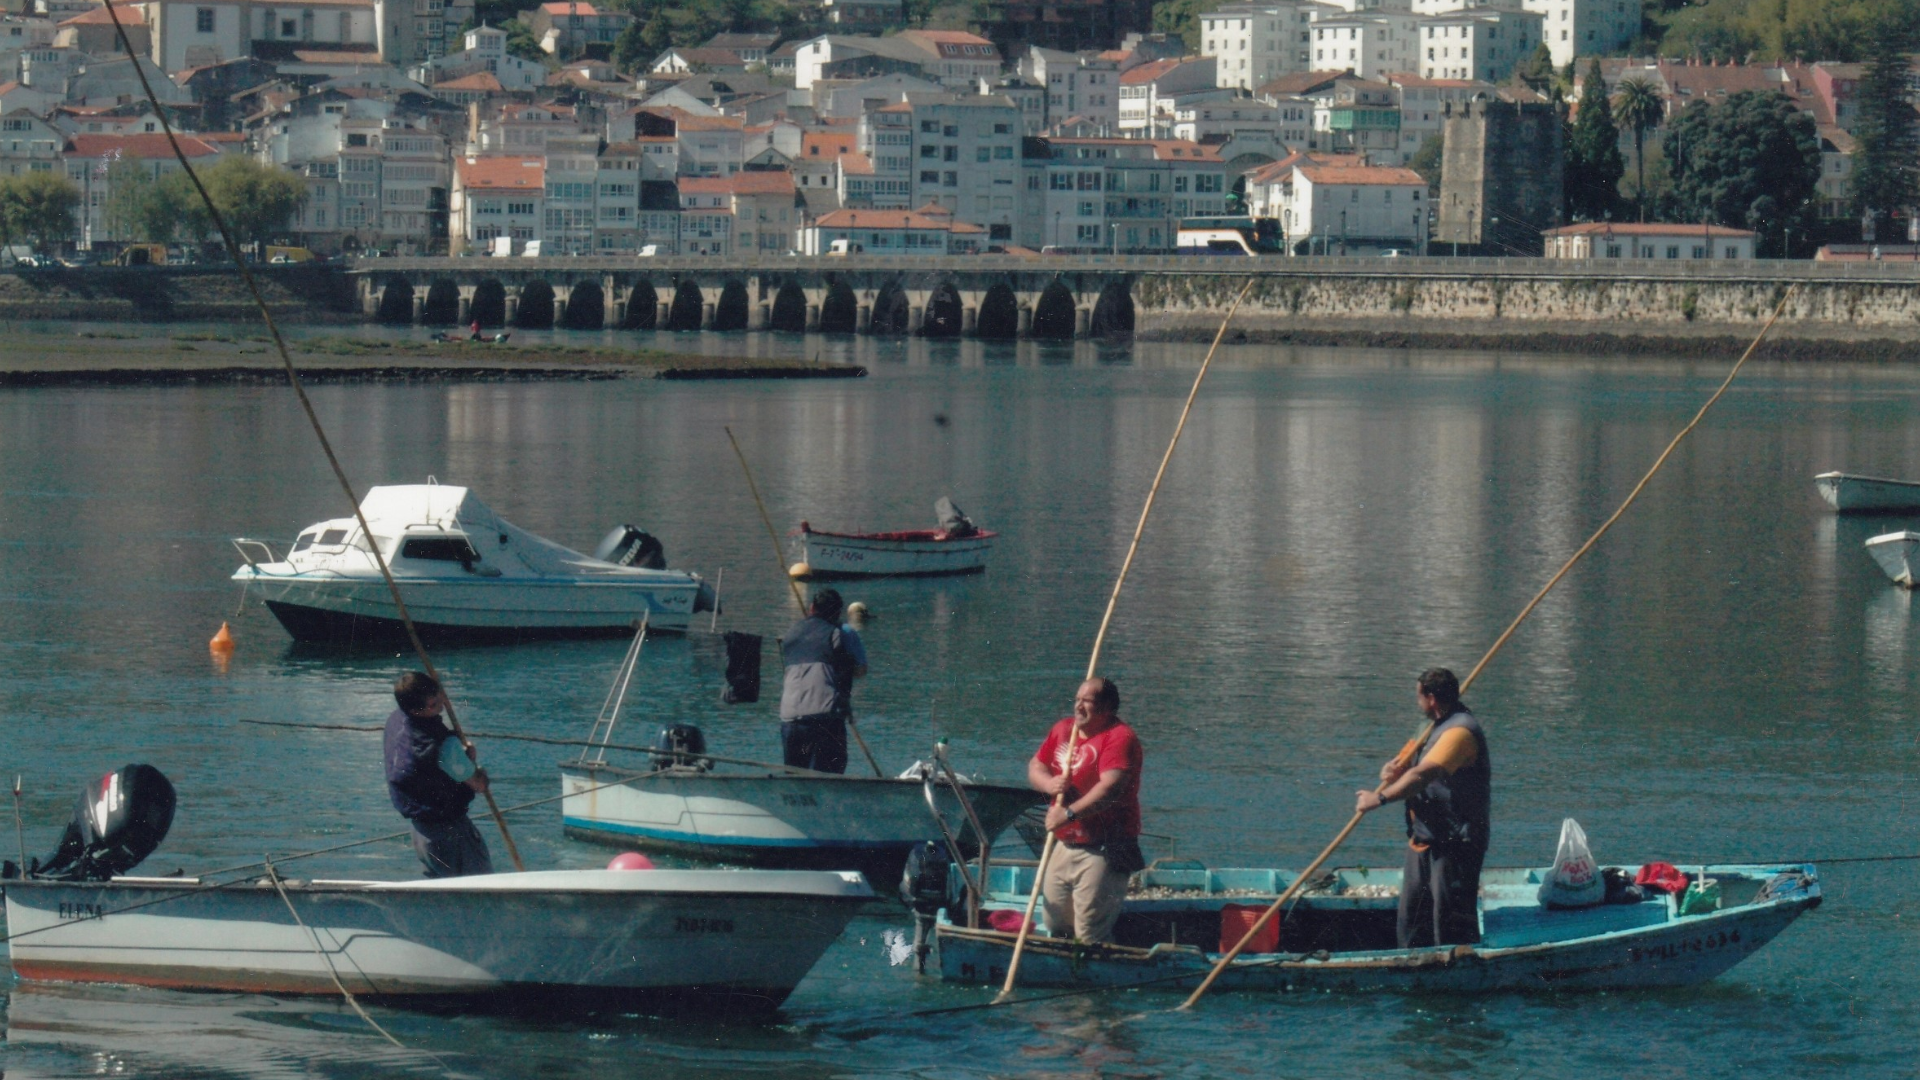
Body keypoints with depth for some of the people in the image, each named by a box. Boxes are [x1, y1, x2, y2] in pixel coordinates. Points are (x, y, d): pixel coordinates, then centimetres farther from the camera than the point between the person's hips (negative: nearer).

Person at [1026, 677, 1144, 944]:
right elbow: (1035, 767, 17)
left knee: (1091, 937, -11)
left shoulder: (1119, 737, -13)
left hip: (1102, 853, -8)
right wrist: (1049, 783, -7)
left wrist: (1069, 814, -31)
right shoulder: (1063, 729, 13)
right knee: (1054, 929, 13)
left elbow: (1111, 787, -26)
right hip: (1064, 847, 9)